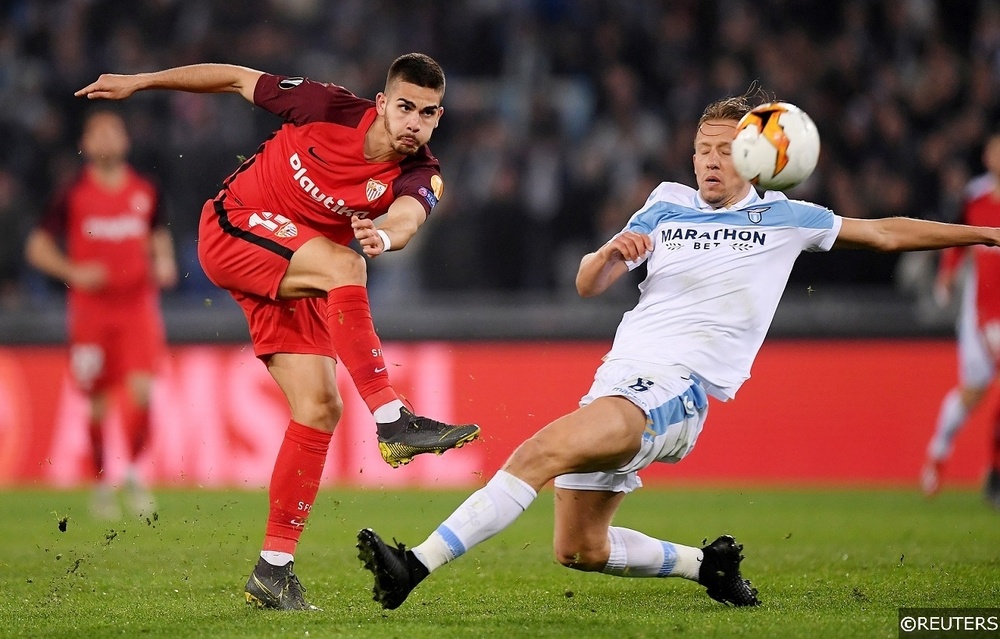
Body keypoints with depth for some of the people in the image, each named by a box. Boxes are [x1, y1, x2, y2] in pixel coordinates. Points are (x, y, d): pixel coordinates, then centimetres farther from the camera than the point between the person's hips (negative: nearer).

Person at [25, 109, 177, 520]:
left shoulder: (145, 192, 8)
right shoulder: (72, 195, -1)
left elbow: (159, 236, 22)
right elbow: (37, 247, 3)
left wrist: (164, 263, 1)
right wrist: (73, 272, -12)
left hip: (138, 304, 1)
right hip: (91, 308, -1)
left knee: (141, 390, -14)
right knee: (98, 402, 2)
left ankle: (135, 475, 3)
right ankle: (102, 483, 16)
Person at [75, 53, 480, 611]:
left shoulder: (420, 176, -12)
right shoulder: (332, 109, -17)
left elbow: (408, 216, -36)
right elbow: (239, 80, -4)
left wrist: (386, 234, -61)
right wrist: (138, 82, -1)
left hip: (293, 280, 5)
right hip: (232, 230, -5)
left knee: (320, 408, -5)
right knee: (341, 265, -32)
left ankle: (274, 568, 3)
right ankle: (393, 421, -39)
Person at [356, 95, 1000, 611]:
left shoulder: (781, 218, 10)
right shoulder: (666, 209, 18)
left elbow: (884, 231, 20)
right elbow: (588, 285, 13)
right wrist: (611, 253, -10)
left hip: (675, 388, -6)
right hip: (618, 377, 6)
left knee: (542, 452, -28)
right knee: (579, 549, 3)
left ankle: (414, 567, -36)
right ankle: (707, 564, 24)